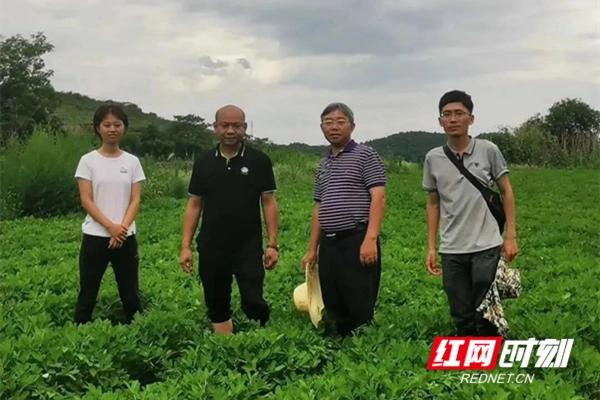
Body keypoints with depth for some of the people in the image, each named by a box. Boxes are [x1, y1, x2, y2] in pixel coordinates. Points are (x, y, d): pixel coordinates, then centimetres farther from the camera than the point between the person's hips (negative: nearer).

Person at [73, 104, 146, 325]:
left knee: (130, 294, 9)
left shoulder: (132, 161, 5)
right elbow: (86, 201, -7)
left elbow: (135, 200, 0)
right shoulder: (88, 161, -2)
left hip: (126, 238, 2)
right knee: (87, 294, 4)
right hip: (95, 237, -2)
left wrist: (122, 227, -16)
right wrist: (111, 227, -18)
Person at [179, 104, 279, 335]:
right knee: (216, 308, 10)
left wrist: (272, 244, -6)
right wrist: (185, 245, 1)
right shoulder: (203, 162, 5)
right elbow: (194, 205, 7)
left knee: (253, 303, -8)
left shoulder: (259, 161, -1)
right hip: (211, 249, 3)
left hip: (249, 248, -3)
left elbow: (268, 203, 0)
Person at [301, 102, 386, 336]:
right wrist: (312, 249, 16)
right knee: (334, 309, 10)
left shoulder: (365, 155, -1)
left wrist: (370, 239, -22)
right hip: (329, 244, 7)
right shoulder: (322, 165, 18)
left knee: (361, 309, -5)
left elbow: (378, 198, -11)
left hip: (357, 241, -7)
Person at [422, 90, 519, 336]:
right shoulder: (433, 158, 2)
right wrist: (431, 247, 7)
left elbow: (506, 192, 5)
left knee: (486, 315, 2)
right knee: (462, 318, 9)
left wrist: (511, 236, -1)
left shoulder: (488, 150, -3)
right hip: (451, 251, 2)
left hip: (486, 247, -2)